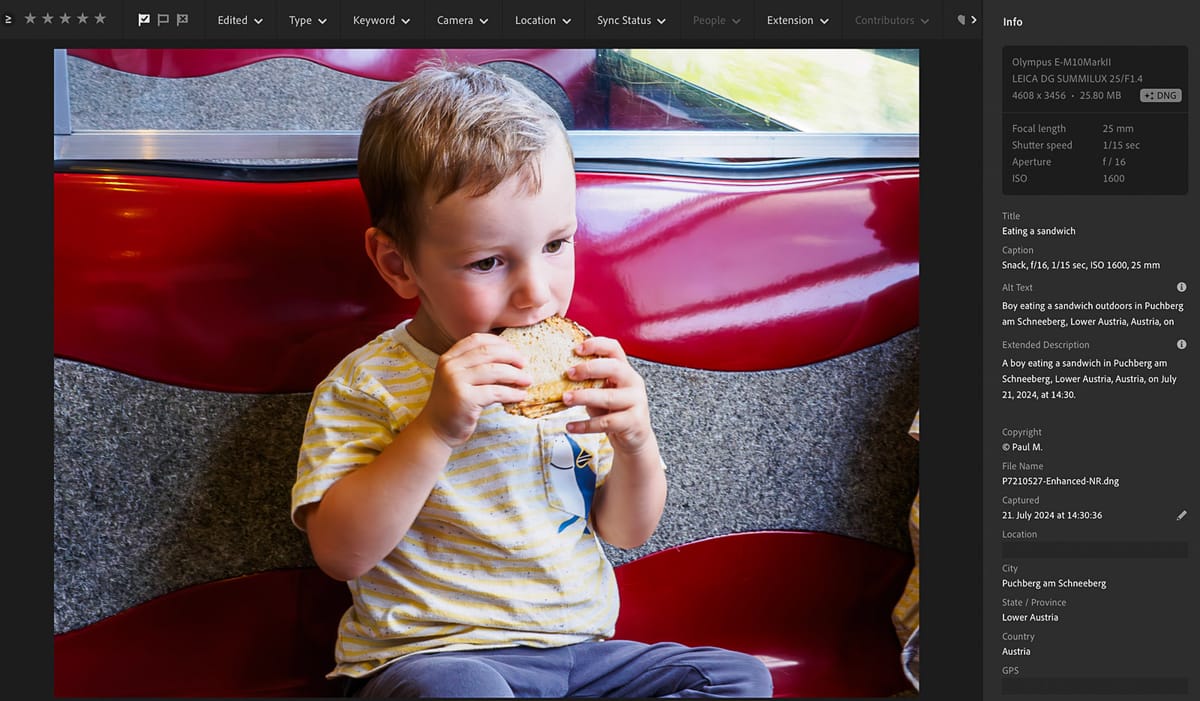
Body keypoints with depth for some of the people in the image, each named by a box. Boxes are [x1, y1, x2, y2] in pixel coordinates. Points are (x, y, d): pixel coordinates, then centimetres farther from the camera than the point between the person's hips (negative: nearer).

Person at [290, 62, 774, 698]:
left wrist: (635, 443, -9)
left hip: (578, 647, 6)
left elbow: (623, 532, 12)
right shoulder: (365, 385, -8)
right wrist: (436, 430, -26)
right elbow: (341, 553, -18)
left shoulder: (568, 369, 6)